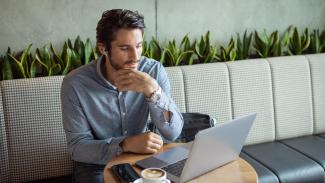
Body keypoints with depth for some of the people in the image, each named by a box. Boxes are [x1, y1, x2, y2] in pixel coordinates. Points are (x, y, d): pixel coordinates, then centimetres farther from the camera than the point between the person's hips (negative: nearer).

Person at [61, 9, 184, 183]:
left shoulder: (154, 70, -13)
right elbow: (77, 146, -17)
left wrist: (153, 90, -33)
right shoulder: (75, 83, -19)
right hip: (96, 165, -2)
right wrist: (126, 144, -33)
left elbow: (173, 132, -17)